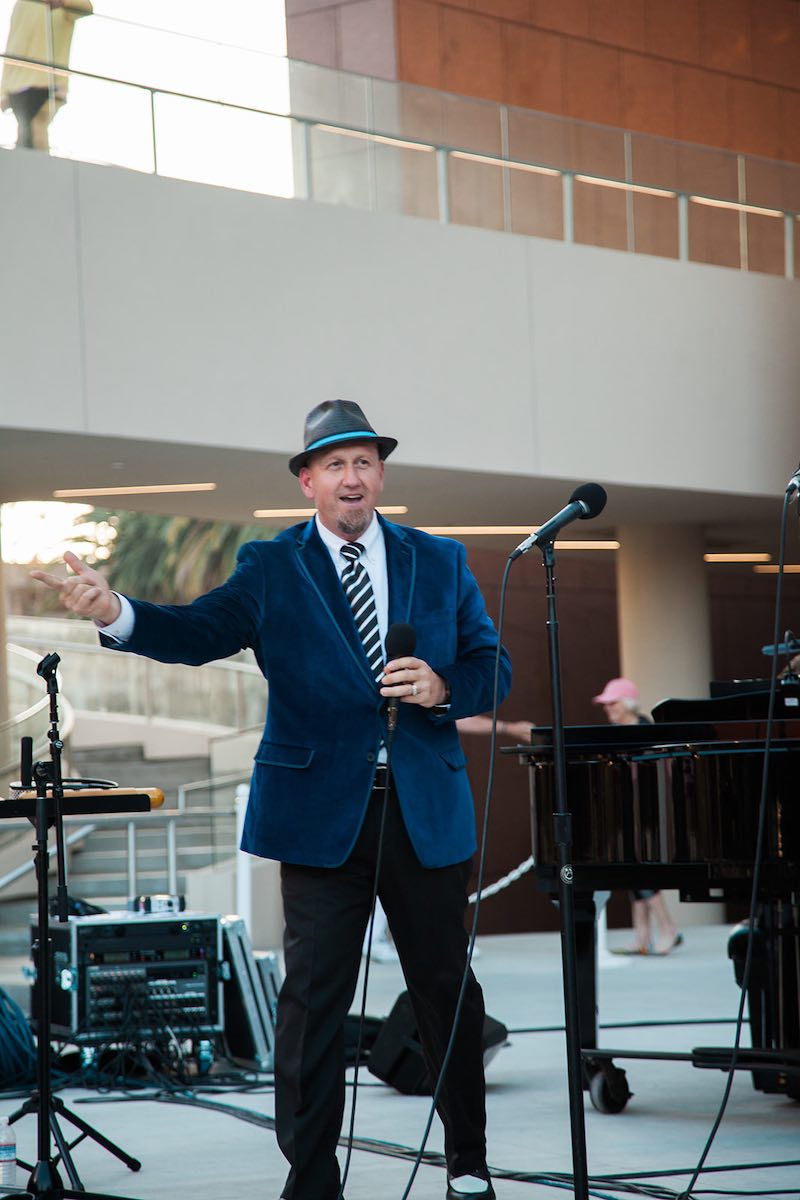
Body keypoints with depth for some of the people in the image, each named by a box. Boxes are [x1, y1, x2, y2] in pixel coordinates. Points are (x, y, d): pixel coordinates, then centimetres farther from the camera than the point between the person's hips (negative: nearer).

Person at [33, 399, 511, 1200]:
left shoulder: (440, 563, 10)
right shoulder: (271, 570, 4)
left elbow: (492, 666, 10)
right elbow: (198, 631, -10)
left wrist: (443, 687, -12)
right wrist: (116, 614, -28)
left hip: (426, 809, 2)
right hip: (321, 810, -2)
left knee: (446, 987, 9)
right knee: (313, 995, -3)